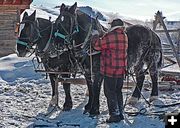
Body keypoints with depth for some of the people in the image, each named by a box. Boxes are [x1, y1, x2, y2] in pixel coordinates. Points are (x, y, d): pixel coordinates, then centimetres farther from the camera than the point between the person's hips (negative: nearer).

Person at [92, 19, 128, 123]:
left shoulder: (110, 37, -18)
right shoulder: (124, 36, 6)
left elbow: (97, 45, -12)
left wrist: (96, 36, 7)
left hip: (110, 71, -7)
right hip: (121, 70, 7)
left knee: (110, 92, 1)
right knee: (118, 92, 18)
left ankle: (115, 114, 2)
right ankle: (120, 113, 23)